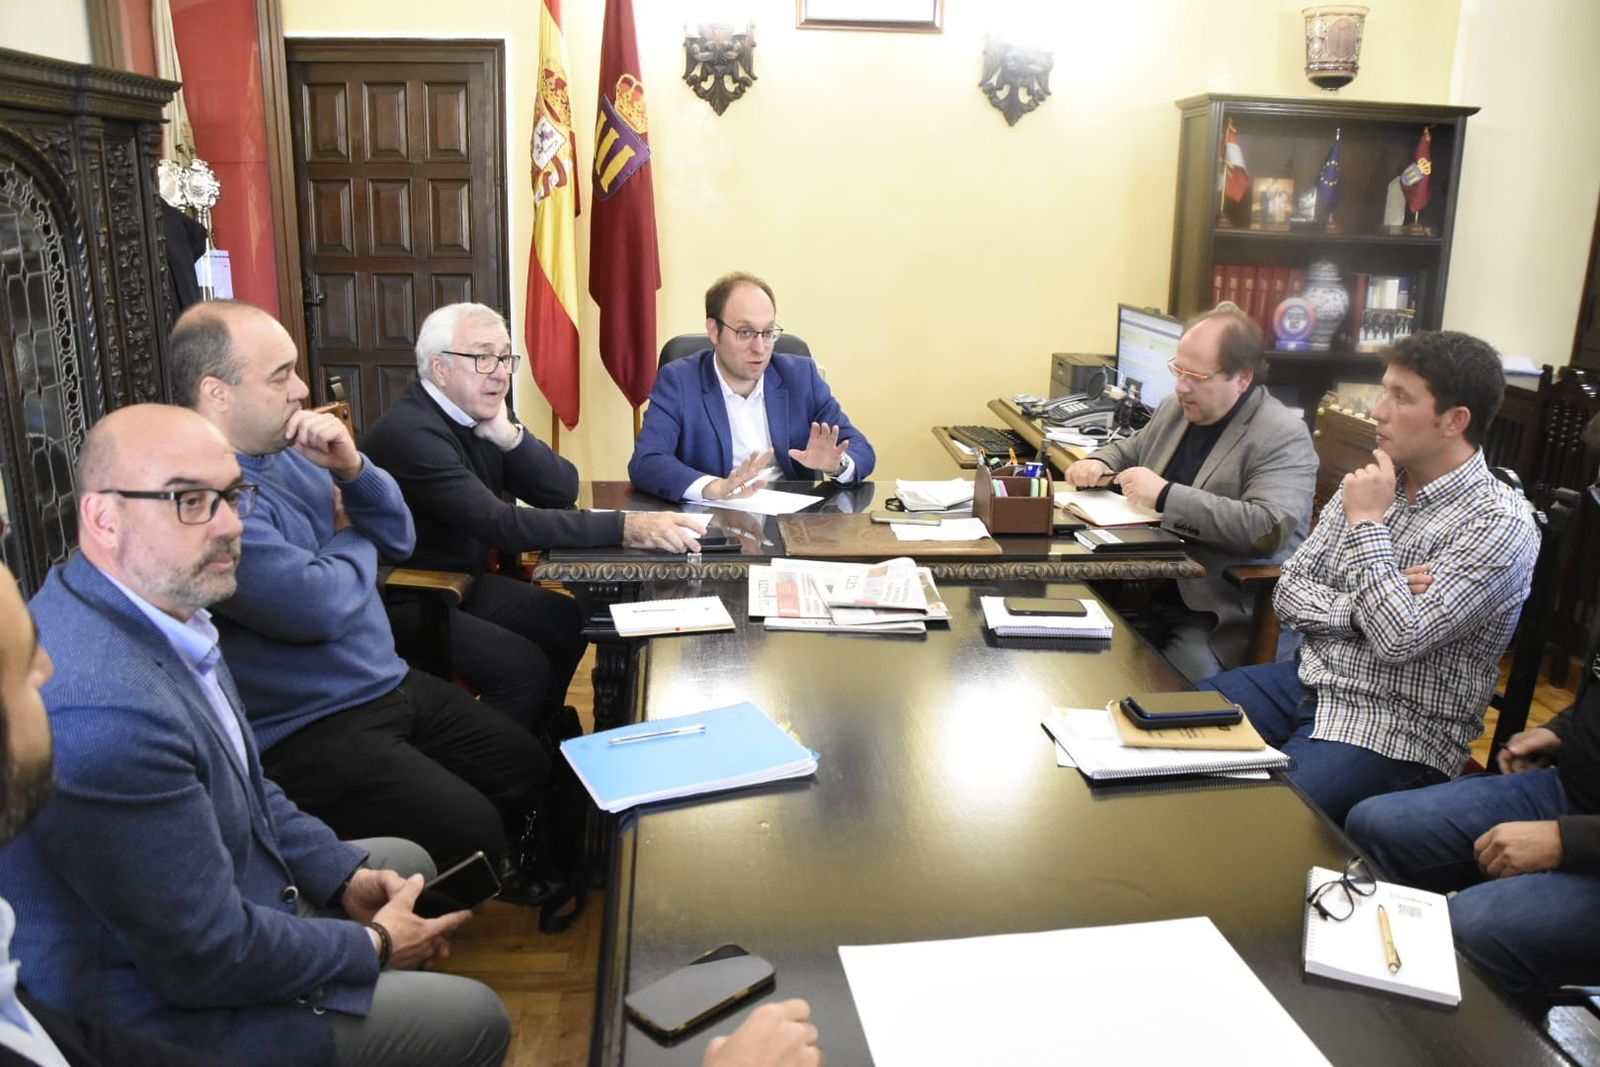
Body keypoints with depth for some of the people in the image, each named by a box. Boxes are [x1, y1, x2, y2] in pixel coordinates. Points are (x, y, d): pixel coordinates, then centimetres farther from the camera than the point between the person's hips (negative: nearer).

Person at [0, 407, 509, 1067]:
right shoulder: (102, 709, -36)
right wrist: (375, 945, -13)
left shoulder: (166, 606, -4)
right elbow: (208, 957, -28)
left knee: (407, 861, 24)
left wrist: (345, 876, 2)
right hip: (169, 1011, -9)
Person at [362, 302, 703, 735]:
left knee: (570, 622, 4)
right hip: (407, 606, -9)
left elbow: (564, 489, -1)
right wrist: (624, 527, -39)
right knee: (524, 668, -21)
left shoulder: (479, 416, 1)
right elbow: (503, 525, -34)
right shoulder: (411, 433, -25)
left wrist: (509, 435, -18)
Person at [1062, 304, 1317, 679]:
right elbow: (1128, 451, 29)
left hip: (1218, 617, -6)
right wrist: (1098, 464, 5)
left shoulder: (1284, 435, -11)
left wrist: (1166, 496, -24)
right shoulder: (1175, 409, 11)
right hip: (1148, 590, 7)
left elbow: (1270, 528, -25)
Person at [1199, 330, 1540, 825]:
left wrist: (1367, 523, -18)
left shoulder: (1500, 524, -15)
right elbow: (1289, 591, 5)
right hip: (1311, 682, 7)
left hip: (1399, 728, -7)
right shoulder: (1372, 484, 7)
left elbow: (1400, 640, -25)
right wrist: (1366, 606, -14)